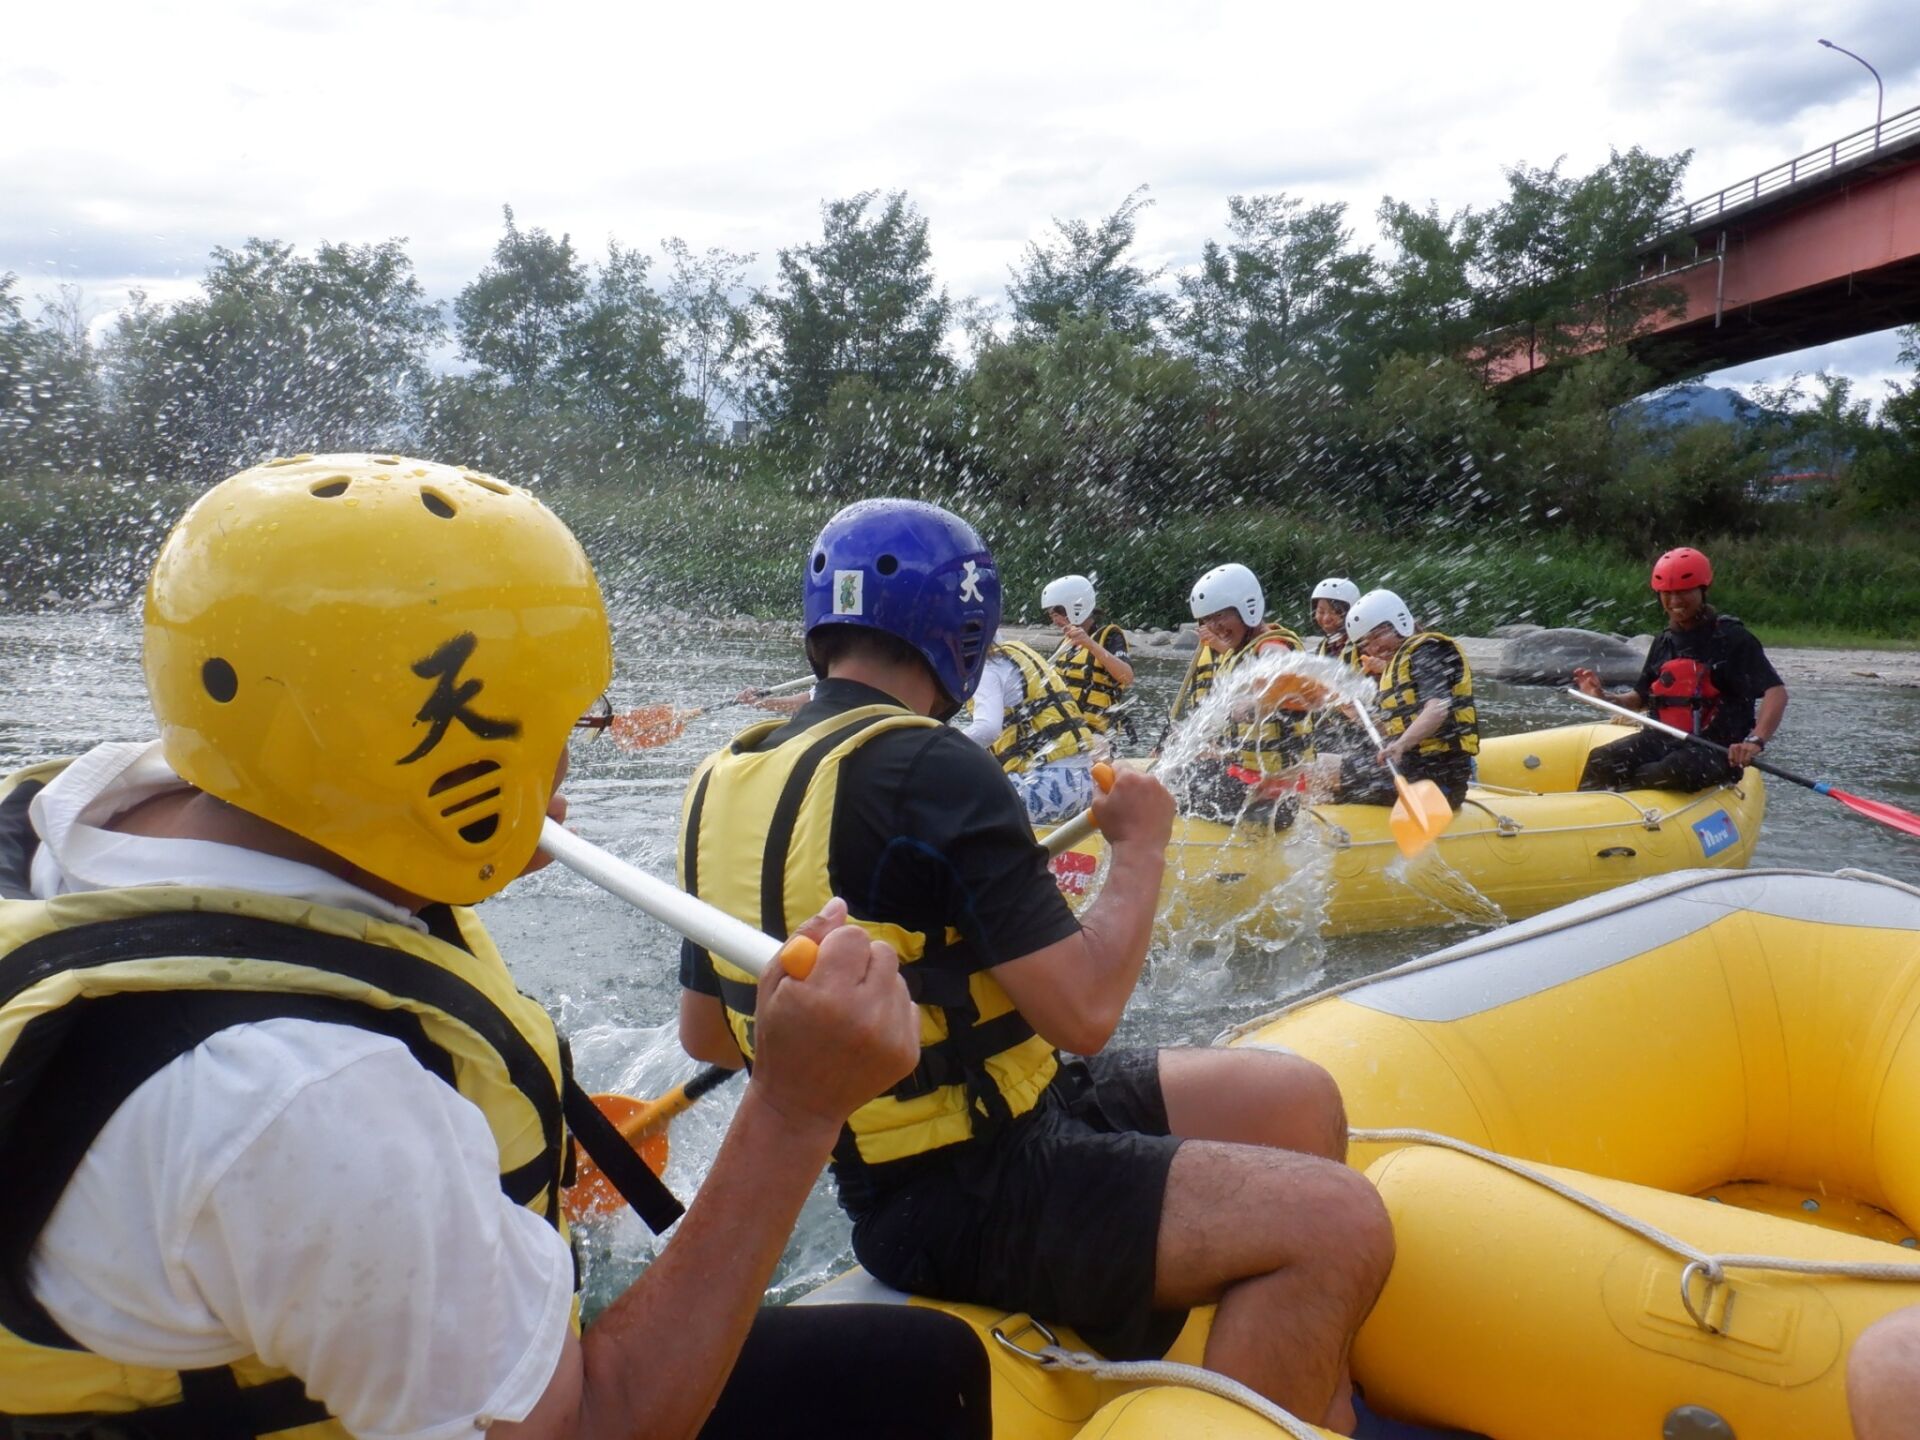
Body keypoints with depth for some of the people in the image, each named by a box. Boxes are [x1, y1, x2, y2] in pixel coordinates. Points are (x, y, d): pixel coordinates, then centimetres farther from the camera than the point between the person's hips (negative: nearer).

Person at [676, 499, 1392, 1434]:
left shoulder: (726, 782, 7)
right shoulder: (927, 768, -20)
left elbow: (705, 1035, 14)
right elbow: (1083, 1014, -21)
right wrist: (1141, 847, -5)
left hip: (894, 1176, 10)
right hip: (967, 1203, -10)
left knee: (1298, 1102, 12)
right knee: (1338, 1226, -17)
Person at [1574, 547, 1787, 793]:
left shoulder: (1732, 638, -8)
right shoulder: (1664, 641, 12)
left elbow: (1776, 692, -17)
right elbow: (1642, 698, 20)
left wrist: (1755, 741, -33)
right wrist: (1604, 697, -1)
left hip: (1719, 748, -5)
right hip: (1666, 740, 6)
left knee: (1676, 772, -37)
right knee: (1601, 760, -18)